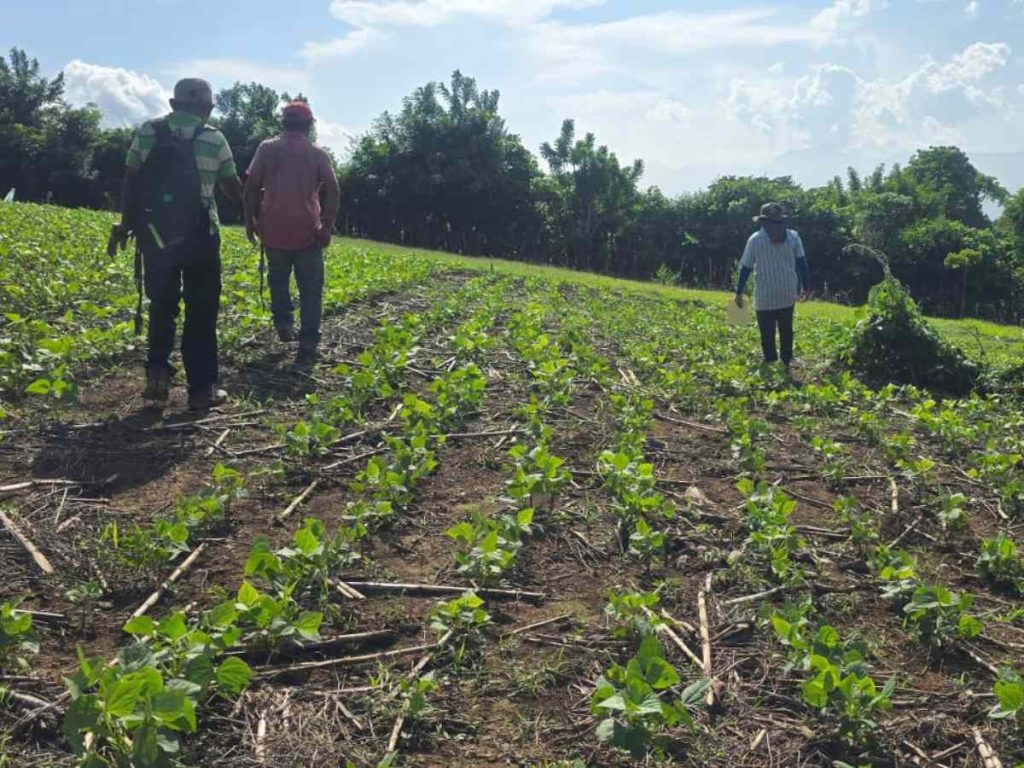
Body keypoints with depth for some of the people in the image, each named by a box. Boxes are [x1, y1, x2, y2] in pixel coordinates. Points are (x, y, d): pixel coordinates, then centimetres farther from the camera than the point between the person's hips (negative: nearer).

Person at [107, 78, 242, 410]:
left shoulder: (147, 131, 4)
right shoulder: (214, 139, 0)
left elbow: (130, 183, 4)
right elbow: (234, 190, 9)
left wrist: (125, 225, 14)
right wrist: (252, 195, 31)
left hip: (155, 234, 2)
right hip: (198, 235, -2)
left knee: (161, 304, 18)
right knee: (201, 312, 6)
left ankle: (158, 371, 3)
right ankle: (202, 388, 7)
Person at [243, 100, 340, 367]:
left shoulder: (267, 149, 4)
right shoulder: (318, 154, 3)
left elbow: (251, 186, 0)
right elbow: (332, 190, -6)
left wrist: (250, 220, 8)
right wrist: (327, 226, -5)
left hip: (273, 229, 1)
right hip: (307, 231, -1)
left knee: (278, 278, 26)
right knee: (310, 289, 2)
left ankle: (284, 322, 11)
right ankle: (308, 347, -4)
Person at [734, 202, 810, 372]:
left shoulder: (755, 239, -5)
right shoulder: (793, 236, 1)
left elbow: (745, 268, -2)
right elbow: (802, 264, 3)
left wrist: (739, 293, 6)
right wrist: (804, 287, 12)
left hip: (765, 297, -3)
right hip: (788, 294, 3)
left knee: (768, 336, 3)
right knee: (786, 332, 17)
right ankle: (786, 365, 22)